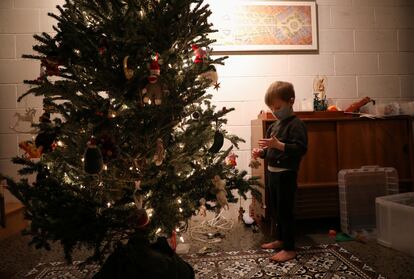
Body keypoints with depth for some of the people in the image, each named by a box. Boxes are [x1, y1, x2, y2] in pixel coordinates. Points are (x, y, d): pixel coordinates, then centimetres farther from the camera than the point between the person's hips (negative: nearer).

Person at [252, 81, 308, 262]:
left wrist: (279, 145, -32)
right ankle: (281, 240, 36)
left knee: (285, 210, 0)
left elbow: (301, 148, -24)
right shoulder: (274, 126, 13)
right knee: (276, 209, 19)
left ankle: (289, 249, 14)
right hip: (272, 172, 9)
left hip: (286, 174, -9)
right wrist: (261, 152, 2)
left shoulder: (296, 124, -13)